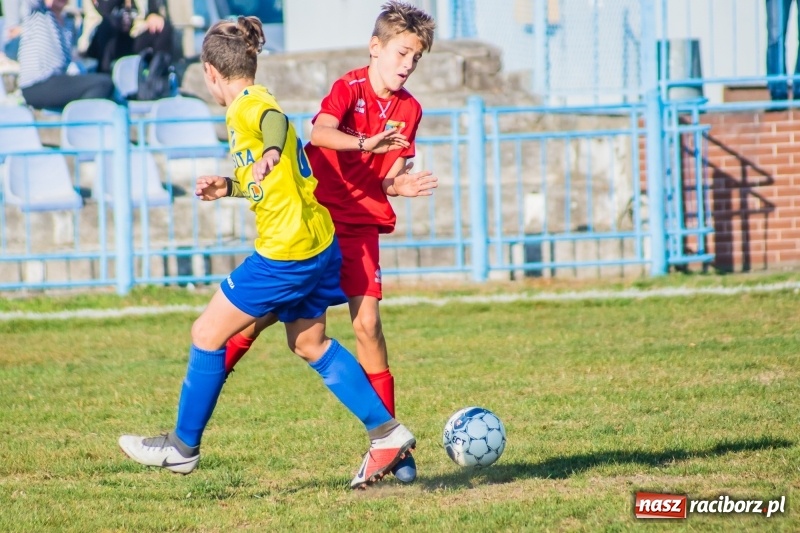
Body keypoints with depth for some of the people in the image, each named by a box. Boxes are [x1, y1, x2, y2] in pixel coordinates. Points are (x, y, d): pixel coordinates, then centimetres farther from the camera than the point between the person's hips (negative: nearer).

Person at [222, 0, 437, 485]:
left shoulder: (408, 110, 5)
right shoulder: (349, 88, -10)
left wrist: (402, 185, -20)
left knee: (367, 323, -10)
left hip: (360, 226, 3)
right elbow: (320, 132, -30)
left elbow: (388, 177, 3)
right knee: (266, 312, -4)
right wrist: (365, 144, -48)